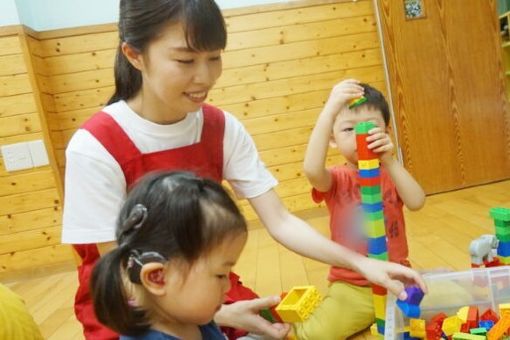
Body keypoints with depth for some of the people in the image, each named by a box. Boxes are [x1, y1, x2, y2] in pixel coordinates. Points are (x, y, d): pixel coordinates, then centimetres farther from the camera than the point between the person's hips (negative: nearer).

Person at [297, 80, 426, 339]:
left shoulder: (391, 173, 5)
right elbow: (312, 169, -30)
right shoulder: (336, 179, -4)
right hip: (351, 287, -3)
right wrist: (330, 109, -36)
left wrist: (389, 161, -26)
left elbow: (416, 202, -15)